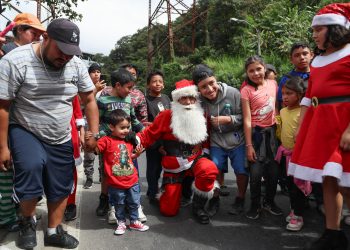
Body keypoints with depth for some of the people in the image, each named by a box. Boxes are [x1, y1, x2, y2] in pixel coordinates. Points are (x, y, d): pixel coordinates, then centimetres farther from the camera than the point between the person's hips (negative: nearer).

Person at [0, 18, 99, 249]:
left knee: (61, 186, 7)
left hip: (61, 137, 4)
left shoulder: (76, 65, -7)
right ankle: (28, 221, 1)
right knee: (31, 167, -29)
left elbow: (89, 101, 2)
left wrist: (94, 135, -4)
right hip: (25, 132, -4)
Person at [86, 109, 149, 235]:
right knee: (119, 204, 14)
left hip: (132, 180, 5)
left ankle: (134, 221, 34)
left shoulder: (128, 141, 7)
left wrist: (137, 153, 3)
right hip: (116, 183, -4)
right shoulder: (106, 140, -11)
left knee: (134, 202, 16)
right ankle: (121, 223, 33)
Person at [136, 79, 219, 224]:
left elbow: (207, 138, 13)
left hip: (195, 160, 1)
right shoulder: (166, 116, -10)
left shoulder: (202, 116, -3)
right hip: (173, 167, -1)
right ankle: (165, 190, 39)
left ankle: (198, 206, -10)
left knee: (209, 169, -37)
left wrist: (204, 152, 3)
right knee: (169, 211, 3)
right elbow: (148, 135, -12)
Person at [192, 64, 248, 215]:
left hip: (237, 140, -1)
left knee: (242, 171, -1)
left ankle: (240, 199, 25)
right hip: (216, 142, 2)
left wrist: (228, 119, -24)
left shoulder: (233, 93, -17)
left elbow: (244, 117, -11)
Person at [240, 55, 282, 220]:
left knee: (274, 171, 7)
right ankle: (255, 205, 17)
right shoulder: (246, 90, -9)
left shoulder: (273, 84, 3)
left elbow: (276, 107, 13)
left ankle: (269, 201, 29)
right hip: (255, 133, -4)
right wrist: (249, 145, -13)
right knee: (256, 172, -4)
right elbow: (247, 120, -12)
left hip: (271, 132, 4)